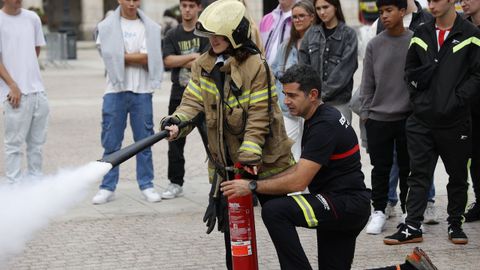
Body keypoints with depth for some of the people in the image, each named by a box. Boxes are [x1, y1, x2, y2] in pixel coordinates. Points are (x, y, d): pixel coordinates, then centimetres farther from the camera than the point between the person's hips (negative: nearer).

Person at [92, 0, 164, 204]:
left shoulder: (150, 28, 5)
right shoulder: (107, 26, 5)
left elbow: (148, 59, -6)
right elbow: (111, 57, -6)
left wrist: (123, 56, -7)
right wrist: (137, 57, -7)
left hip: (142, 91, 0)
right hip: (115, 91, 0)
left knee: (144, 141, 5)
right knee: (111, 142, 2)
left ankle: (146, 185, 13)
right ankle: (108, 187, 7)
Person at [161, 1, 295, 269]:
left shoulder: (257, 67, -16)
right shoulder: (203, 65, 2)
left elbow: (258, 117, -18)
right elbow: (193, 102, -3)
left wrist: (248, 158, -22)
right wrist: (176, 122, -25)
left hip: (263, 159, -5)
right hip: (225, 162, 5)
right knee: (231, 226, 9)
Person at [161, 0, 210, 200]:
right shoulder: (172, 35, 10)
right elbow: (168, 61, -5)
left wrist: (180, 61, -7)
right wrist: (193, 57, -12)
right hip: (179, 95, 4)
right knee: (175, 141, 6)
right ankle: (175, 184, 14)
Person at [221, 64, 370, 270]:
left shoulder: (325, 126, -19)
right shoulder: (318, 118, 13)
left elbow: (298, 181, -22)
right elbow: (302, 168, 19)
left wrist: (253, 186, -14)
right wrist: (265, 179, 7)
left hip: (346, 204, -11)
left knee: (274, 211, -23)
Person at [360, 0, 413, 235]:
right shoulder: (374, 45, 3)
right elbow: (367, 83, 6)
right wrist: (365, 111, 3)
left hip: (408, 117, -1)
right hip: (378, 117, 1)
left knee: (407, 169, 8)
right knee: (380, 168, 6)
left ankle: (408, 212, 19)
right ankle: (379, 211, 15)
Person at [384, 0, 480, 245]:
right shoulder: (421, 34, 10)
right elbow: (410, 70, 18)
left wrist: (458, 99, -15)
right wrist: (417, 94, 3)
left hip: (455, 121, -3)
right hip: (422, 119, 3)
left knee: (457, 176, 9)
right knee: (418, 174, 4)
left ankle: (455, 223, 21)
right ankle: (412, 227, 6)